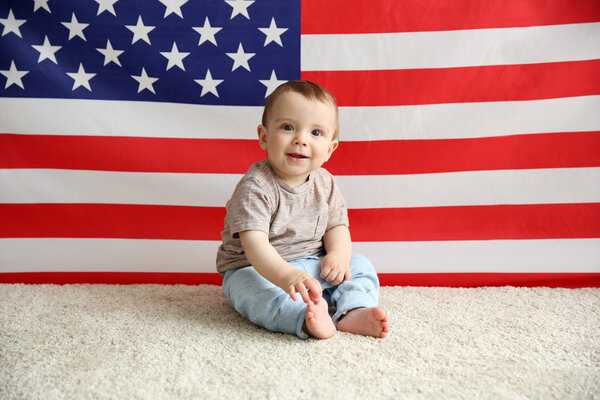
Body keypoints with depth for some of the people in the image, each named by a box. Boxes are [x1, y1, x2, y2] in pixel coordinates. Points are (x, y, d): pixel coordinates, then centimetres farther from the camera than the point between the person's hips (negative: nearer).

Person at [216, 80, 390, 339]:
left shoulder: (325, 184, -1)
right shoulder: (255, 187, -21)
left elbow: (336, 226, 6)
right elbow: (254, 243, -32)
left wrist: (338, 254, -17)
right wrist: (285, 275, -49)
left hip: (312, 266, 6)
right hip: (258, 268, -5)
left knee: (360, 267, -8)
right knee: (249, 286, -35)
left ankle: (353, 313, -30)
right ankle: (305, 318, -53)